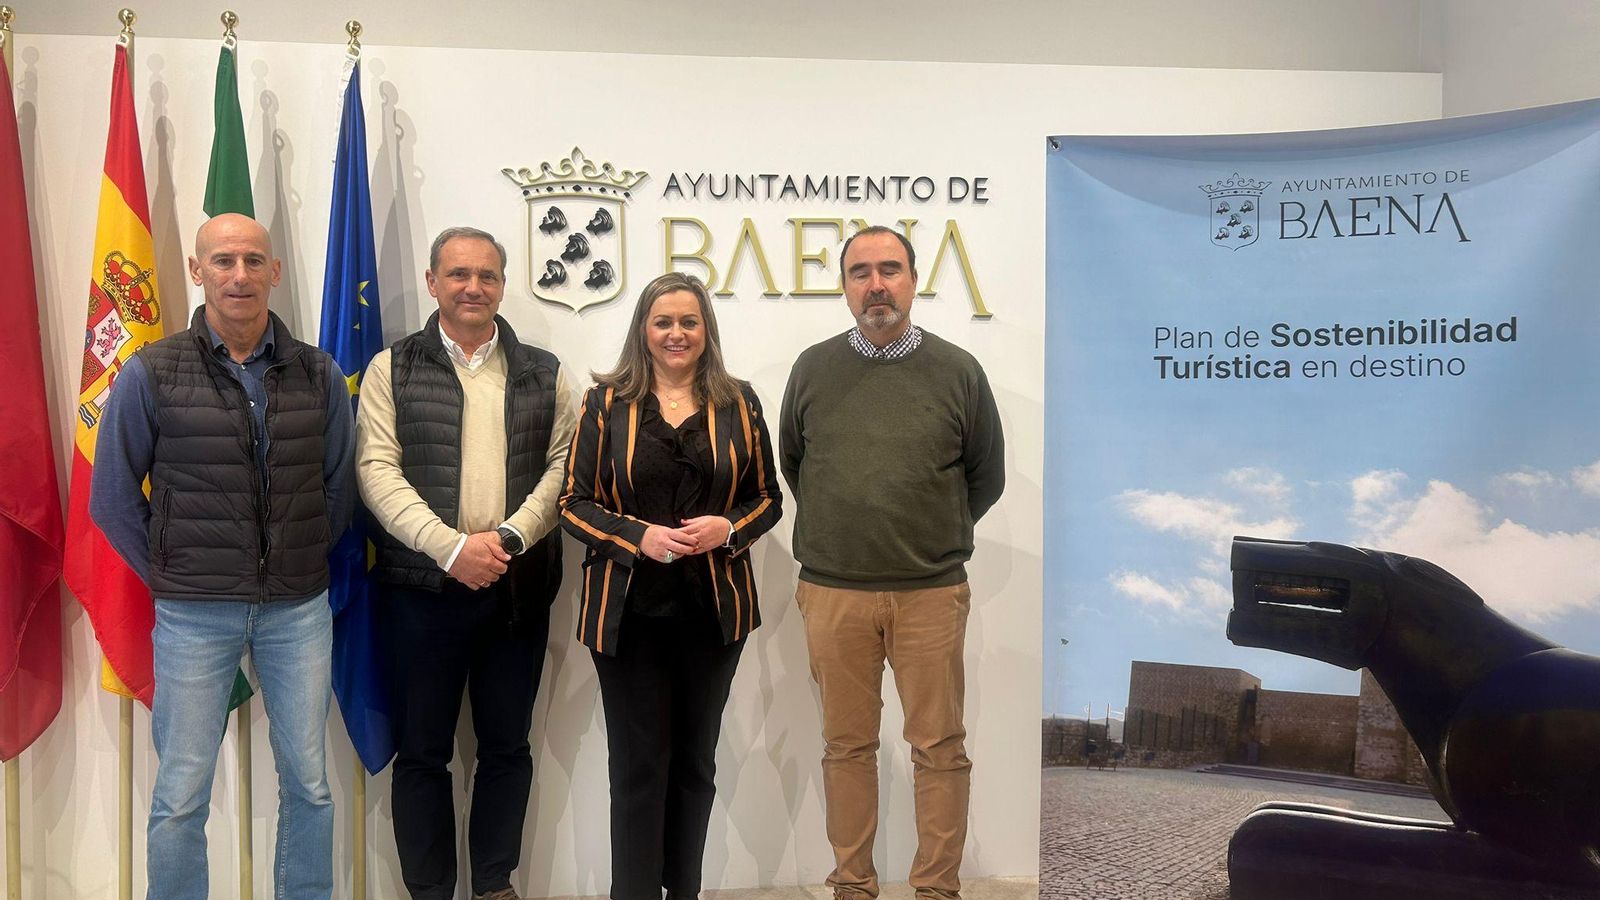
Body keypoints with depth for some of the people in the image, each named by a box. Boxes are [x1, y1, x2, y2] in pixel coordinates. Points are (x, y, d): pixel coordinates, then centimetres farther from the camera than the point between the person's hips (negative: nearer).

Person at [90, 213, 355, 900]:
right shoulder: (151, 374, -4)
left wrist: (304, 563, 6)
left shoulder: (319, 375, 2)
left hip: (299, 609, 2)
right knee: (181, 795, 7)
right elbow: (112, 498, 2)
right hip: (193, 613, -2)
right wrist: (168, 578, 1)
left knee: (308, 783, 12)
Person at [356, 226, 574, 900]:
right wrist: (450, 547, -16)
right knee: (422, 751, 7)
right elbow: (378, 470, -5)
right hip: (423, 588, -2)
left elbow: (563, 465, 2)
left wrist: (510, 535, -13)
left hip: (518, 587, 2)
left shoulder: (543, 372, 10)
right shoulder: (392, 369, 4)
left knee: (507, 748, 11)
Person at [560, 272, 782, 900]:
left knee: (695, 762, 13)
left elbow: (767, 497, 9)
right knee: (638, 766, 2)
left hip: (714, 609, 2)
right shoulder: (605, 402, 1)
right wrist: (639, 537, -16)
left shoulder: (738, 403, 5)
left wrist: (727, 529, -12)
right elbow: (575, 502, 0)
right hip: (629, 610, -2)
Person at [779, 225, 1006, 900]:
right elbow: (791, 463, 18)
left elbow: (985, 477, 11)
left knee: (940, 747, 4)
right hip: (832, 591, 1)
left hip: (932, 592, -1)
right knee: (847, 744, 9)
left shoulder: (958, 371, 2)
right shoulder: (812, 370, 5)